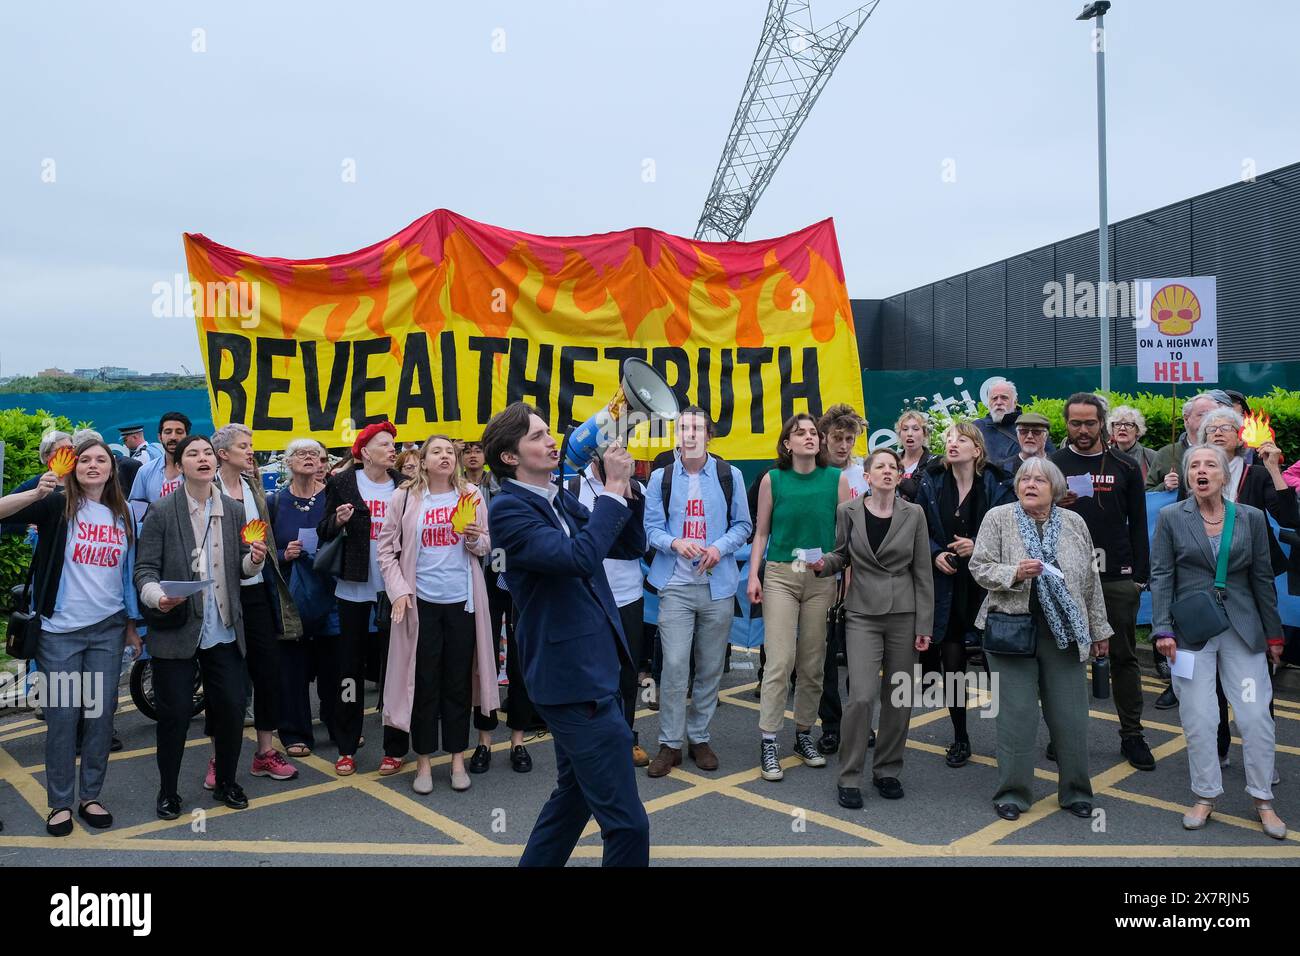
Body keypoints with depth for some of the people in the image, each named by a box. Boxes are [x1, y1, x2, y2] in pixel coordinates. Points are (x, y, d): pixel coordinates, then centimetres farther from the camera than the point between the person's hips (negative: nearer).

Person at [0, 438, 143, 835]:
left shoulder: (122, 515, 8)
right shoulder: (58, 505, -3)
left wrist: (132, 625, 14)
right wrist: (37, 493, -37)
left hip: (108, 628, 3)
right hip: (61, 630, -3)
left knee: (101, 713, 7)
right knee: (62, 716, 3)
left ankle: (90, 796, 20)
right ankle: (60, 803, 15)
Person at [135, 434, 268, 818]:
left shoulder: (235, 511, 5)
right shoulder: (161, 512, -6)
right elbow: (145, 569, -7)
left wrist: (255, 560, -13)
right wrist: (157, 595, -26)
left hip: (224, 631, 3)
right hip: (177, 629, -3)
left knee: (231, 708, 8)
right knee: (174, 713, 5)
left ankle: (226, 782, 28)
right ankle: (168, 791, 24)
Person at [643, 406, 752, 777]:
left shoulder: (730, 476, 3)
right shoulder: (661, 477, 3)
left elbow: (742, 524, 6)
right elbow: (651, 527, 3)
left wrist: (720, 547, -12)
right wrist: (675, 543, -17)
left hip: (717, 583, 1)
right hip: (675, 584, -1)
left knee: (710, 667, 8)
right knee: (674, 665, -7)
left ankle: (699, 737, 24)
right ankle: (670, 743, 7)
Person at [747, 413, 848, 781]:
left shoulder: (837, 478, 3)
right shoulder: (772, 480, 1)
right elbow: (761, 532, 6)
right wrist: (753, 575, -1)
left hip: (822, 578, 2)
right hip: (780, 575, -2)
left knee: (813, 663, 8)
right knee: (780, 661, -9)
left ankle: (804, 734, 23)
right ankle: (768, 743, -2)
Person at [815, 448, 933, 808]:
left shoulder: (913, 514, 1)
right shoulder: (848, 511, 0)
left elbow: (923, 572, 2)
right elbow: (841, 555, 12)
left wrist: (924, 624, -1)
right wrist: (822, 563, -12)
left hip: (903, 615, 2)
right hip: (862, 613, -1)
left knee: (898, 698, 6)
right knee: (862, 695, -11)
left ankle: (887, 771, 24)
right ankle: (849, 778, 3)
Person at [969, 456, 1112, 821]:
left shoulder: (1075, 524, 8)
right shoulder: (998, 518, -1)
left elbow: (1090, 581, 12)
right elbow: (979, 567, -3)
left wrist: (1098, 629, 13)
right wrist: (1015, 573, -20)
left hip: (1064, 632, 3)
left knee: (1071, 715, 7)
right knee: (1016, 714, 1)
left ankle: (1076, 791, 23)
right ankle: (1013, 793, 14)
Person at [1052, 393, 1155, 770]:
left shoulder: (1125, 467, 6)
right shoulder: (1052, 466, 5)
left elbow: (1138, 525, 7)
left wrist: (1141, 576, 1)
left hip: (1118, 579, 1)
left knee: (1124, 656, 6)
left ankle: (1132, 735, 17)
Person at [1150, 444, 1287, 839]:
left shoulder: (1251, 518, 5)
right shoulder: (1171, 518, 0)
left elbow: (1262, 578, 8)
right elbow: (1161, 577, -2)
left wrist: (1274, 633, 9)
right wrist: (1163, 629, -9)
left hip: (1243, 629, 1)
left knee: (1256, 715, 1)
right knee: (1197, 717, 2)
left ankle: (1264, 800, 17)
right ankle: (1205, 796, 16)